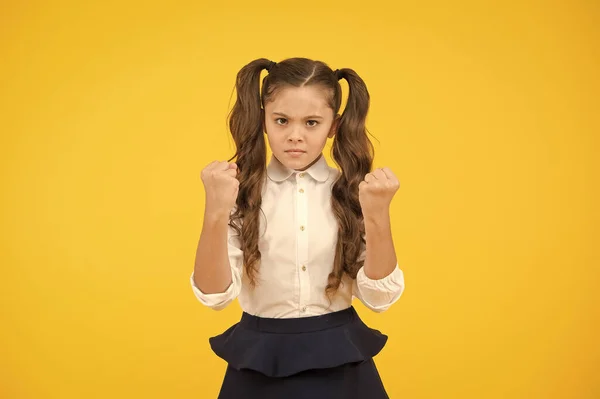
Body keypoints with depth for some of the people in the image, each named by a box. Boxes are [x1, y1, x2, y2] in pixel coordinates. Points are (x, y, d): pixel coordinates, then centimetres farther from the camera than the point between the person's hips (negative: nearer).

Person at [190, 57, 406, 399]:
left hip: (339, 362, 1)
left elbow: (380, 297, -8)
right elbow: (215, 296, -11)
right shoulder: (243, 192, -6)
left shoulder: (353, 192, -5)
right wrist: (216, 213, -23)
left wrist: (378, 215, -20)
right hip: (259, 362, 0)